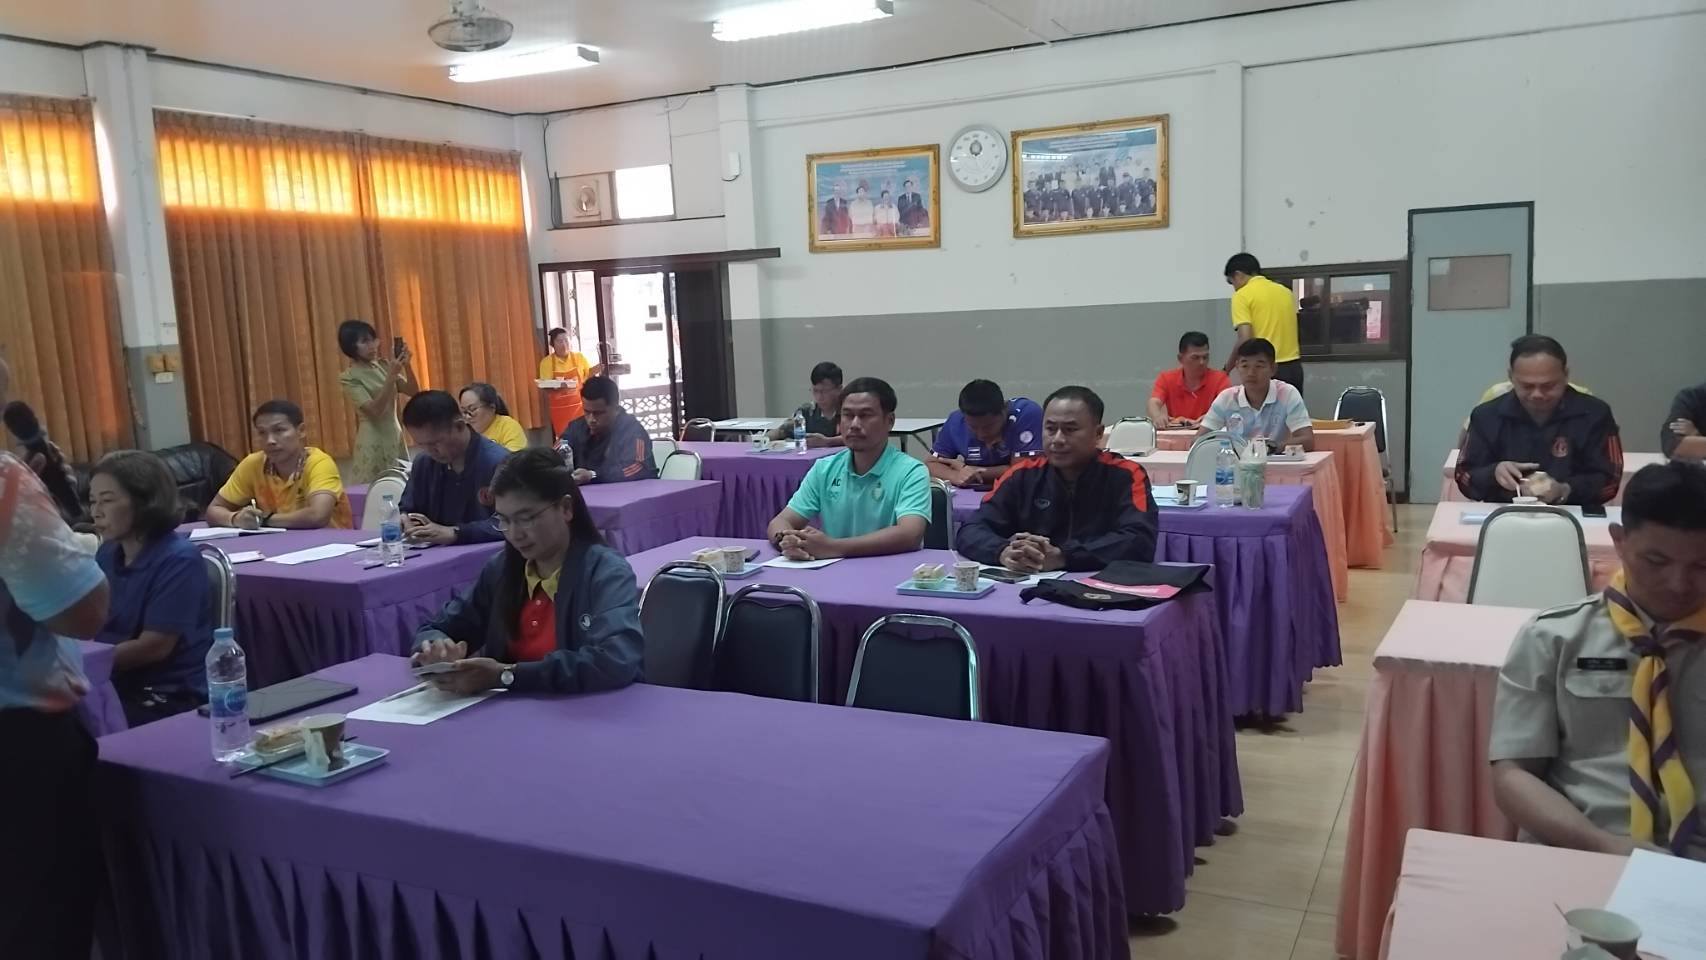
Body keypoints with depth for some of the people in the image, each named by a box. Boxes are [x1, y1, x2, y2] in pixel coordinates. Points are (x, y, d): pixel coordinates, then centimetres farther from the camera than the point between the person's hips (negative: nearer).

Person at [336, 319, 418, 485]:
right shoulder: (349, 377, -10)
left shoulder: (383, 365, 5)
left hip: (396, 435, 5)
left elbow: (413, 392, 4)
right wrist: (391, 376, -24)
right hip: (374, 440, -5)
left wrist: (407, 366, -10)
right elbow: (374, 410, -19)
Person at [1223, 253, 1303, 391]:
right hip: (1294, 367, 6)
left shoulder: (1242, 295, -5)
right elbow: (1282, 331, 18)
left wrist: (1228, 367, -2)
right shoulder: (1285, 291, 14)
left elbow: (1245, 339, -14)